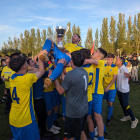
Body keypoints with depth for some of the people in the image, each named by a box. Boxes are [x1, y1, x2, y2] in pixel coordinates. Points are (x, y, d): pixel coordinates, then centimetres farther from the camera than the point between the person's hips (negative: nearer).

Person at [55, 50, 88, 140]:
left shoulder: (70, 74, -24)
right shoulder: (85, 72, 0)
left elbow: (61, 91, -13)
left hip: (73, 112, -8)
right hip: (84, 109, 8)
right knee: (81, 131, 28)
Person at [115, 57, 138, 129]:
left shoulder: (124, 69, -22)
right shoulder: (117, 68, 0)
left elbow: (129, 75, -40)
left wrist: (129, 75, -62)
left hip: (124, 90, -8)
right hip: (119, 89, 8)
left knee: (125, 104, -2)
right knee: (122, 103, 18)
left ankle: (134, 119, 17)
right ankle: (126, 116, 39)